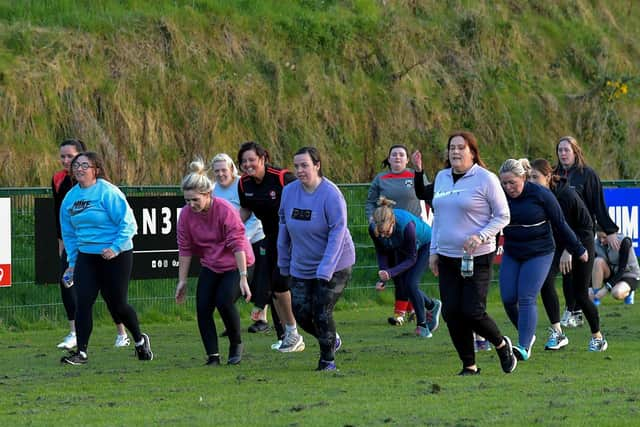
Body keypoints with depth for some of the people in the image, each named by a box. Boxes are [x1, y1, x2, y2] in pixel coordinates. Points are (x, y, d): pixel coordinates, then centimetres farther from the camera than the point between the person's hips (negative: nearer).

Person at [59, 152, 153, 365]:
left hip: (115, 256, -5)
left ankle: (140, 340, 29)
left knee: (117, 305, 2)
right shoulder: (71, 197, 7)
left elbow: (128, 223, -15)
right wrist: (72, 261, 12)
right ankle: (81, 351, -6)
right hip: (86, 257, 5)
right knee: (83, 302, -8)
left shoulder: (108, 192, -14)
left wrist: (115, 248, -22)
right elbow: (68, 233, 17)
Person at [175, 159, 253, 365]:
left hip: (235, 265, -5)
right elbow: (184, 249, -1)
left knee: (224, 300, -24)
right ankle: (213, 356, -2)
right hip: (210, 266, 5)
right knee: (203, 308, -9)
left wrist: (243, 277, -27)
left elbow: (238, 245, -23)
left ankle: (236, 345, -1)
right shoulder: (186, 214, -10)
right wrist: (182, 281, 0)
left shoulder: (225, 210, -24)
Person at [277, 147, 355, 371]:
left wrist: (325, 271, -24)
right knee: (301, 313, 2)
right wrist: (284, 264, 12)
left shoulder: (330, 194, -19)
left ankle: (328, 359, 12)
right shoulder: (289, 192, -3)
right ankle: (331, 339, 30)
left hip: (334, 266, -5)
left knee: (322, 313, -9)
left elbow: (337, 233, -20)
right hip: (301, 267, 5)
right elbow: (284, 228, 8)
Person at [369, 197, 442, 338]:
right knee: (402, 283, 3)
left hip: (424, 244, -5)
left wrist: (390, 273, -40)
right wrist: (383, 277, -25)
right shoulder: (374, 229, -29)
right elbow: (382, 253, -12)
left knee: (410, 283, -16)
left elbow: (411, 259, -30)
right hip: (402, 248, 5)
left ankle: (422, 325, 0)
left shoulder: (406, 225, -42)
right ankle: (432, 306, 30)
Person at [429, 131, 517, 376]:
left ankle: (501, 345, 17)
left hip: (478, 257, -6)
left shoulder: (485, 179, -7)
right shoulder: (442, 177, 11)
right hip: (447, 257, 6)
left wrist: (481, 236, -19)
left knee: (472, 312, -11)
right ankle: (469, 366, 11)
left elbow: (503, 216, -4)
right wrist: (434, 250, 15)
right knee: (451, 313, 0)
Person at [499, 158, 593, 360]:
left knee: (526, 299, -14)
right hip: (511, 255, 5)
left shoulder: (541, 195, -12)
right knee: (508, 299, -2)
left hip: (539, 254, -5)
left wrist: (578, 250, 4)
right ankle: (528, 334, 22)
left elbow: (560, 224, -3)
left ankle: (524, 347, -14)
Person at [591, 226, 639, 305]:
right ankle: (595, 296, -22)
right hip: (611, 274, 4)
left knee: (617, 293, -36)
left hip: (629, 276, -4)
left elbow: (622, 269, -26)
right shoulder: (597, 244, -9)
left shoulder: (624, 242, -23)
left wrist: (605, 289, -33)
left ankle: (628, 292, 0)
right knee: (598, 261, -27)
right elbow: (593, 266, -8)